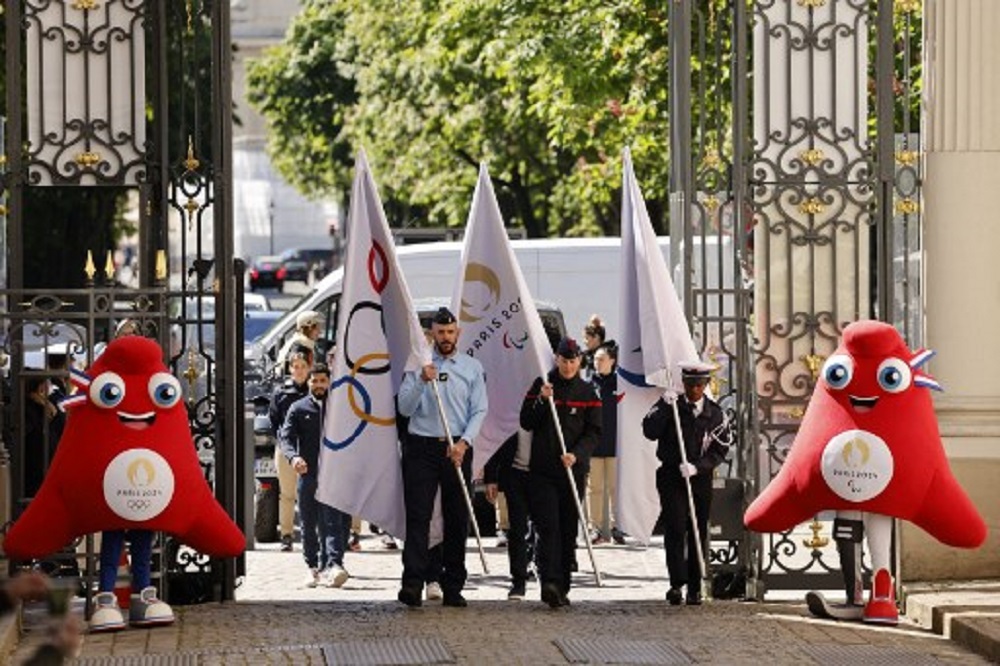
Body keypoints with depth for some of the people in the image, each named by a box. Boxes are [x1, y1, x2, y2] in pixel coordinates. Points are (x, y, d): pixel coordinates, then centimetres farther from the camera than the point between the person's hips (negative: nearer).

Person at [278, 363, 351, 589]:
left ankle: (333, 564, -24)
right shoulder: (298, 408, 11)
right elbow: (285, 436, 1)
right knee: (308, 525, 7)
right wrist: (293, 456, -19)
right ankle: (313, 567, 18)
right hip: (307, 473, 2)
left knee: (333, 521, -13)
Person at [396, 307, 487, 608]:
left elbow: (479, 410, 3)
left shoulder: (472, 367, 9)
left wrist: (464, 442, -11)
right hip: (421, 448, -1)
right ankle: (412, 583, -16)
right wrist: (421, 382, -16)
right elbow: (404, 408, -1)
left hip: (457, 449, 2)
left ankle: (453, 587, 8)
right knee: (418, 516, -9)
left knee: (458, 518, 3)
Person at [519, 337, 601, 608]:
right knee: (548, 525, -13)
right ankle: (549, 582, -24)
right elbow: (526, 423, 3)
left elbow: (594, 432, 1)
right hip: (543, 470, -1)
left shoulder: (587, 392, 7)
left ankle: (562, 588, 10)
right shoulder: (541, 385, 7)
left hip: (574, 470, 1)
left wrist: (576, 454, -16)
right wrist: (542, 400, -13)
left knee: (569, 529, 4)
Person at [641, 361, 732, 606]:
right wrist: (665, 407, -21)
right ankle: (677, 583, -17)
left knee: (698, 533, 3)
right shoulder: (669, 407, 3)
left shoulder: (715, 414, 5)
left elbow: (720, 450, 0)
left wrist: (697, 466, -15)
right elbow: (650, 431, -11)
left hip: (700, 479, 2)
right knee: (675, 529, -14)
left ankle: (695, 587, 10)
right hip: (671, 478, -1)